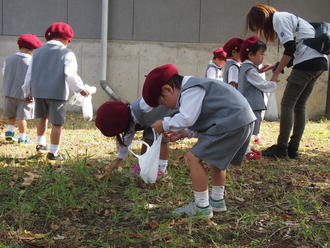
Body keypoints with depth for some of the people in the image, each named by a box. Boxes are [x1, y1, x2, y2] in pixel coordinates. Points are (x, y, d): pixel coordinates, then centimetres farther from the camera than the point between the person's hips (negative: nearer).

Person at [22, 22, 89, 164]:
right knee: (57, 123, 3)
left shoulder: (38, 52, 8)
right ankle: (53, 154, 7)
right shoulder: (66, 53, -7)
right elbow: (70, 74, -17)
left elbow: (30, 74, 9)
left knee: (42, 117, 26)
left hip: (39, 91, 5)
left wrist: (27, 92, 19)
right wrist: (80, 88, -6)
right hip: (57, 93, -5)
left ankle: (40, 145, 31)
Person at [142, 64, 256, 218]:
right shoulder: (194, 87, 21)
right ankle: (217, 202, 38)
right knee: (215, 157, 29)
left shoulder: (190, 90, -11)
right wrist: (185, 133, 18)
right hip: (243, 120, 11)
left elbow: (186, 118, -22)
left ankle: (202, 207, -2)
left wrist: (164, 124, -6)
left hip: (233, 123, -11)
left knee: (193, 158, -9)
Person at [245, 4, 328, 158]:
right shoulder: (285, 18, 24)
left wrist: (276, 73, -10)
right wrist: (275, 66, 17)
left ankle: (281, 148, -2)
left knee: (287, 104, -4)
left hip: (307, 62, -9)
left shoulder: (278, 18, -5)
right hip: (320, 61, 9)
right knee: (299, 105, 10)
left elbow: (290, 48, -15)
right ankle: (293, 148, 12)